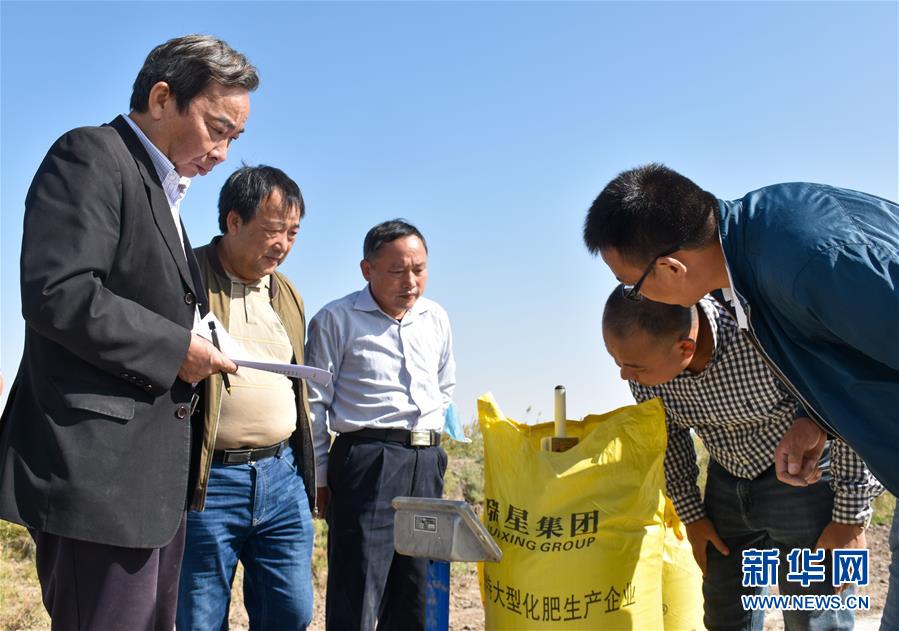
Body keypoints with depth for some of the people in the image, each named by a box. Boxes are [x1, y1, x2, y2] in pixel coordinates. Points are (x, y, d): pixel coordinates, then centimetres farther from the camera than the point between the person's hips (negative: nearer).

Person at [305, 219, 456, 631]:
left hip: (427, 462, 6)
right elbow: (315, 404, -3)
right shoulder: (335, 320, -3)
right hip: (366, 460, -5)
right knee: (356, 597, -6)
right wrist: (320, 477, -4)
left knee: (414, 596, 11)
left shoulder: (436, 319, 13)